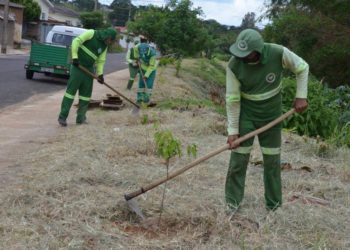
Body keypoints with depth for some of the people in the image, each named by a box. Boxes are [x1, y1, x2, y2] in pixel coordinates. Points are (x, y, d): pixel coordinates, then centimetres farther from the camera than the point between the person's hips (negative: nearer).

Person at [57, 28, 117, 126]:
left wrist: (100, 74, -2)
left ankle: (81, 117, 14)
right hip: (78, 66, -7)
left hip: (89, 69, 7)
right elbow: (76, 41, -14)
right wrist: (75, 57, -20)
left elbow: (100, 61, 11)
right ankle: (62, 117, -5)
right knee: (71, 90, -8)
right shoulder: (91, 33, -10)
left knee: (86, 93, 6)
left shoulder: (104, 46, 9)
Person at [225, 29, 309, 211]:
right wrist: (233, 130, -16)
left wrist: (301, 96, -13)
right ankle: (232, 203, 11)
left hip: (271, 114, 1)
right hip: (245, 114, -1)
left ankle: (274, 204, 23)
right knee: (238, 157, -3)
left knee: (272, 160, 9)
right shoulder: (234, 65, -23)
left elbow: (302, 68, -5)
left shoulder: (278, 53, -23)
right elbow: (232, 99, -17)